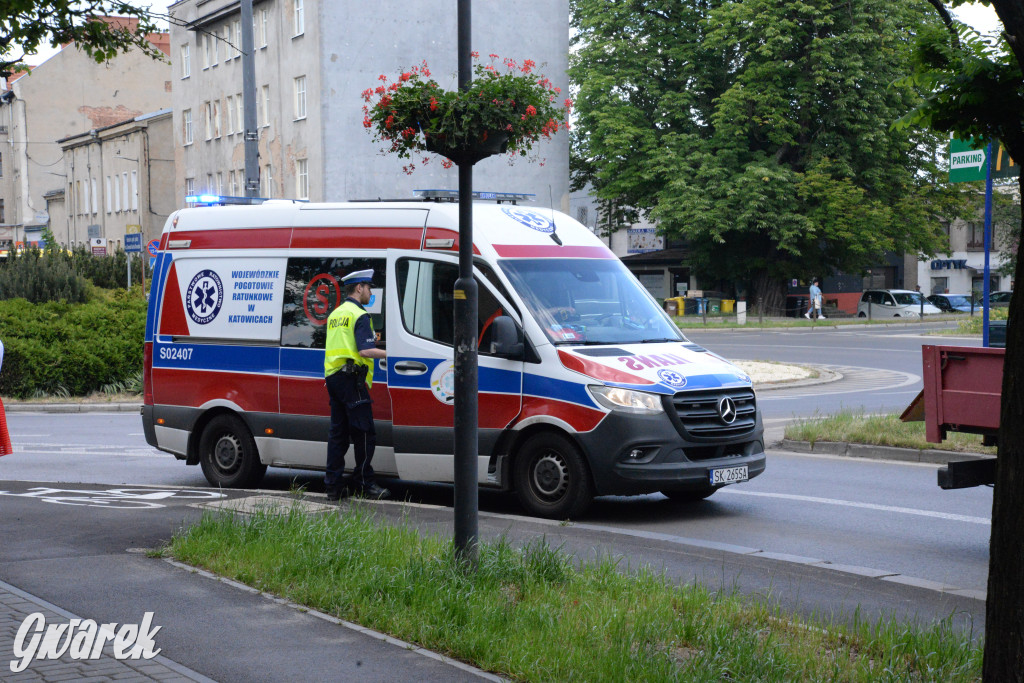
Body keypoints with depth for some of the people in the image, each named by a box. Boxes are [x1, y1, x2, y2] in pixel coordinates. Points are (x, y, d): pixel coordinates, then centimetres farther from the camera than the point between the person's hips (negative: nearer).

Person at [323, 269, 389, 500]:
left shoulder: (335, 314, 19)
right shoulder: (359, 315, -9)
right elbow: (365, 351, -18)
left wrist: (370, 339, 25)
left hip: (332, 376, 9)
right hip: (351, 377, -9)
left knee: (337, 432, 9)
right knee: (364, 433, -2)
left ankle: (333, 485, 8)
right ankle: (363, 483, 0)